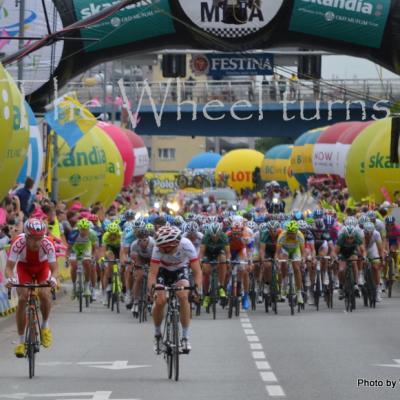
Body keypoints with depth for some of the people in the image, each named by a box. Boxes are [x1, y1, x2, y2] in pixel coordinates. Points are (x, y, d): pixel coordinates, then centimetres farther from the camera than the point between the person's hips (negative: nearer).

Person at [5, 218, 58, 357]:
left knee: (44, 294, -25)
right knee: (22, 298, -16)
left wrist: (53, 278, -55)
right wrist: (10, 278, -56)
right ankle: (21, 340, -6)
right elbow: (9, 267, -35)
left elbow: (54, 268, -33)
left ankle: (45, 325, 4)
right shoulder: (18, 243, -36)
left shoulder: (47, 244, -35)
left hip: (42, 267, 0)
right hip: (24, 267, 0)